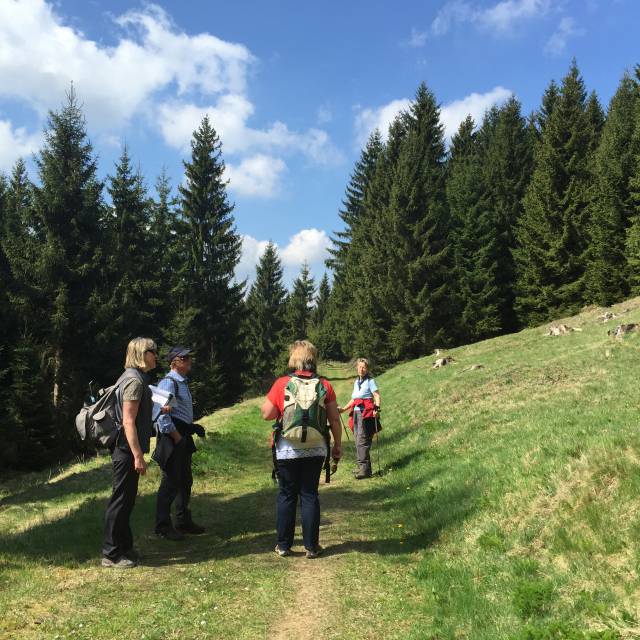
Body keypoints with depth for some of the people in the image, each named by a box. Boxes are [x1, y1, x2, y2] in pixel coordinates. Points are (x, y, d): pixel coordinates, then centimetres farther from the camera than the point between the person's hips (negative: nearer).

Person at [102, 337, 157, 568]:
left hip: (125, 449, 10)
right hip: (127, 449, -10)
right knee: (121, 500, -2)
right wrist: (138, 455, -22)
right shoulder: (134, 380, -17)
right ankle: (111, 554, 7)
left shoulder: (133, 377, 15)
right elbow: (128, 421, -22)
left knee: (126, 499, 17)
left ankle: (124, 546, 28)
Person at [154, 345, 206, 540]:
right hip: (172, 437, -10)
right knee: (171, 482, -4)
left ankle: (183, 522, 30)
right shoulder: (168, 382, -15)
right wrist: (176, 437, -19)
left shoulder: (183, 382, 16)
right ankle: (163, 527, 8)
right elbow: (162, 413, -22)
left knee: (185, 480, 17)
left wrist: (192, 428, 13)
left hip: (183, 437, 10)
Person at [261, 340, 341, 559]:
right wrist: (337, 446, 10)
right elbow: (335, 420, -1)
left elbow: (267, 414, -6)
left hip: (287, 451, -1)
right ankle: (311, 546, 14)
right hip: (315, 451, 1)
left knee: (286, 496, 11)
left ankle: (284, 545, 18)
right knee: (310, 495, 10)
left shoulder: (282, 384, -9)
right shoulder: (324, 386, -3)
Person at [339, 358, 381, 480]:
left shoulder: (370, 381, -3)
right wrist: (344, 409, 19)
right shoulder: (356, 382, 19)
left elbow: (377, 396, -11)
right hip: (356, 412, 8)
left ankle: (364, 469, -14)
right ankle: (363, 468, 15)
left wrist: (376, 408, -25)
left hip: (366, 413, -8)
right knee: (358, 441, 9)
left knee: (362, 441, -14)